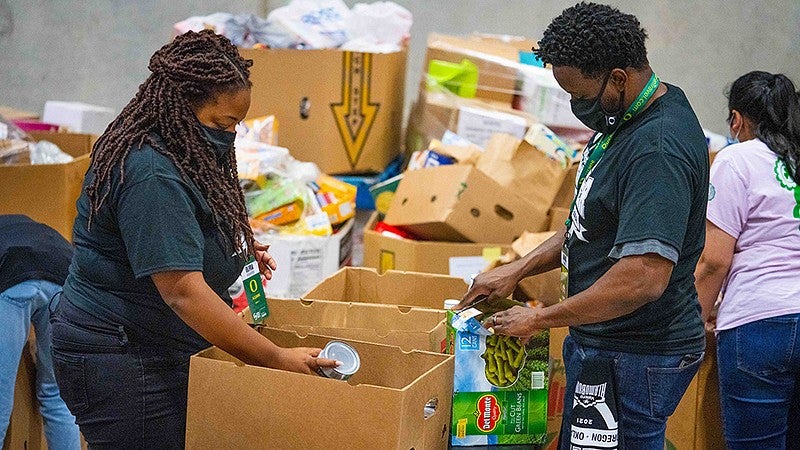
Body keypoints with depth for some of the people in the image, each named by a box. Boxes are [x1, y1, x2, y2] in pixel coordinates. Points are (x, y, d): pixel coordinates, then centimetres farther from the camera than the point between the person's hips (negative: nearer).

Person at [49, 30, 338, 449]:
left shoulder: (179, 153, 8)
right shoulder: (151, 177, -23)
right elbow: (183, 292, -29)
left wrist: (235, 246, 7)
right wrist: (276, 358, -27)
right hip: (120, 366, -10)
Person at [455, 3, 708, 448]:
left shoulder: (657, 151, -26)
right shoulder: (625, 119, 7)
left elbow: (644, 278, -32)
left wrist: (540, 318, -21)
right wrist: (517, 270, 11)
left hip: (632, 360, -10)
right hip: (604, 342, 10)